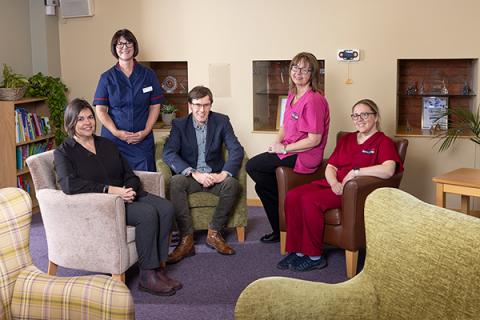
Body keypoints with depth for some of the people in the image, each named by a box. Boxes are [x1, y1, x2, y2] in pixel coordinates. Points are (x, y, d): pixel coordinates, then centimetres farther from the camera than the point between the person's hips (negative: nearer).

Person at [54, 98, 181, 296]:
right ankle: (147, 276, -21)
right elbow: (69, 185, -20)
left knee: (166, 208, -20)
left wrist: (130, 190, -11)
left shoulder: (107, 144, 19)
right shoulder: (63, 152, 0)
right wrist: (110, 190, -25)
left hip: (125, 196, 6)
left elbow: (130, 175, 14)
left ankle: (158, 267, -16)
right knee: (147, 213, -29)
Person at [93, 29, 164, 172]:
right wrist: (116, 132, -12)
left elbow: (155, 106, 5)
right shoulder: (107, 77, 5)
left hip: (143, 140, 1)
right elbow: (100, 110, 1)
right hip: (114, 139, -1)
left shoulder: (148, 75, 7)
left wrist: (146, 131, -8)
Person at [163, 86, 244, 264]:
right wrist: (195, 174, -27)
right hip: (190, 176, -1)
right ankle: (186, 239, -28)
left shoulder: (221, 122, 2)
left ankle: (214, 233, -14)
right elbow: (168, 154, -14)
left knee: (232, 184, -30)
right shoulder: (179, 125, 0)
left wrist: (224, 174, -26)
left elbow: (236, 150, -7)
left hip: (215, 176, 1)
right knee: (175, 182, -33)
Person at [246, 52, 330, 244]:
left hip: (304, 156, -9)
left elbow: (314, 139, -24)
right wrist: (277, 142, 0)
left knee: (252, 167, -7)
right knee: (262, 184, 10)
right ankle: (279, 231, 24)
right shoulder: (293, 94, 9)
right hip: (289, 151, 9)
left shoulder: (314, 100, -21)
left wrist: (284, 148, -16)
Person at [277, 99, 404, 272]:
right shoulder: (346, 139, 23)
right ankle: (296, 251, -15)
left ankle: (315, 257, -17)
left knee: (309, 199, -30)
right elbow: (330, 167, 17)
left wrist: (355, 171, -18)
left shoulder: (384, 142, 1)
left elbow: (388, 170, -19)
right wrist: (333, 182, -6)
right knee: (292, 196, -19)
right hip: (333, 185, 7)